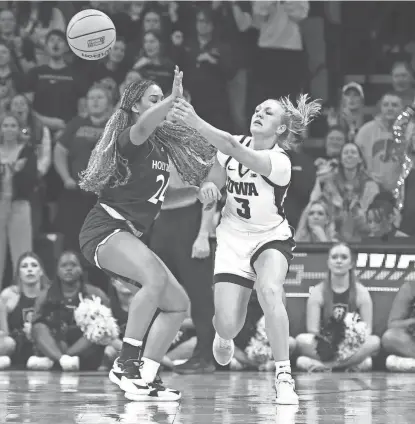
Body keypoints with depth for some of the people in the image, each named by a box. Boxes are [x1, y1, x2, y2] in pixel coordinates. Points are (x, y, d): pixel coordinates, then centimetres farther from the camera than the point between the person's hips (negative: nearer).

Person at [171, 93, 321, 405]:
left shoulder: (279, 161, -24)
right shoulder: (232, 148, -6)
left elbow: (233, 149, -41)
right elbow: (212, 184, 9)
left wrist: (195, 121, -51)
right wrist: (208, 189, -16)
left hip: (271, 238, -4)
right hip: (233, 238, 4)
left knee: (269, 289, -36)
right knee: (227, 323, -9)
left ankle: (284, 376, -27)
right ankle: (224, 339, 34)